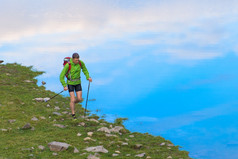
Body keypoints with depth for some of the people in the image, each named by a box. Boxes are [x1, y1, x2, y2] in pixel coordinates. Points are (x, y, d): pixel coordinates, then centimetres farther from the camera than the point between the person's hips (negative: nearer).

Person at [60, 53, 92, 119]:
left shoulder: (81, 62, -15)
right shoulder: (67, 65, -27)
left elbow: (84, 69, 7)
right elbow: (61, 76, -20)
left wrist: (88, 77, -6)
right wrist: (64, 86, -24)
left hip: (78, 82, 4)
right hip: (70, 83, -4)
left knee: (79, 99, -2)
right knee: (73, 99, -8)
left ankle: (72, 104, 33)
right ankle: (73, 115, 11)